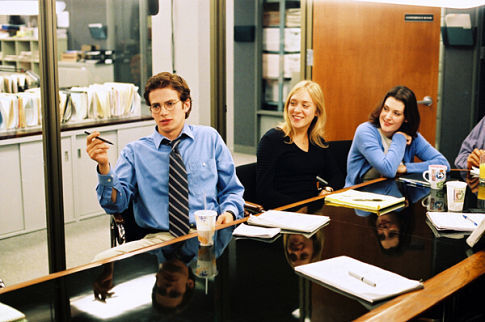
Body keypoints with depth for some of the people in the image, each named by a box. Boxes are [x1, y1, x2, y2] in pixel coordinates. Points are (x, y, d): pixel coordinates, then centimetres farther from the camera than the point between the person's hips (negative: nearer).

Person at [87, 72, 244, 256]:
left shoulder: (210, 138, 16)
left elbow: (232, 190, 18)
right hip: (160, 239, -1)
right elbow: (115, 204, 2)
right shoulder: (135, 152, 12)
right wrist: (104, 167, -14)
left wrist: (229, 212, -4)